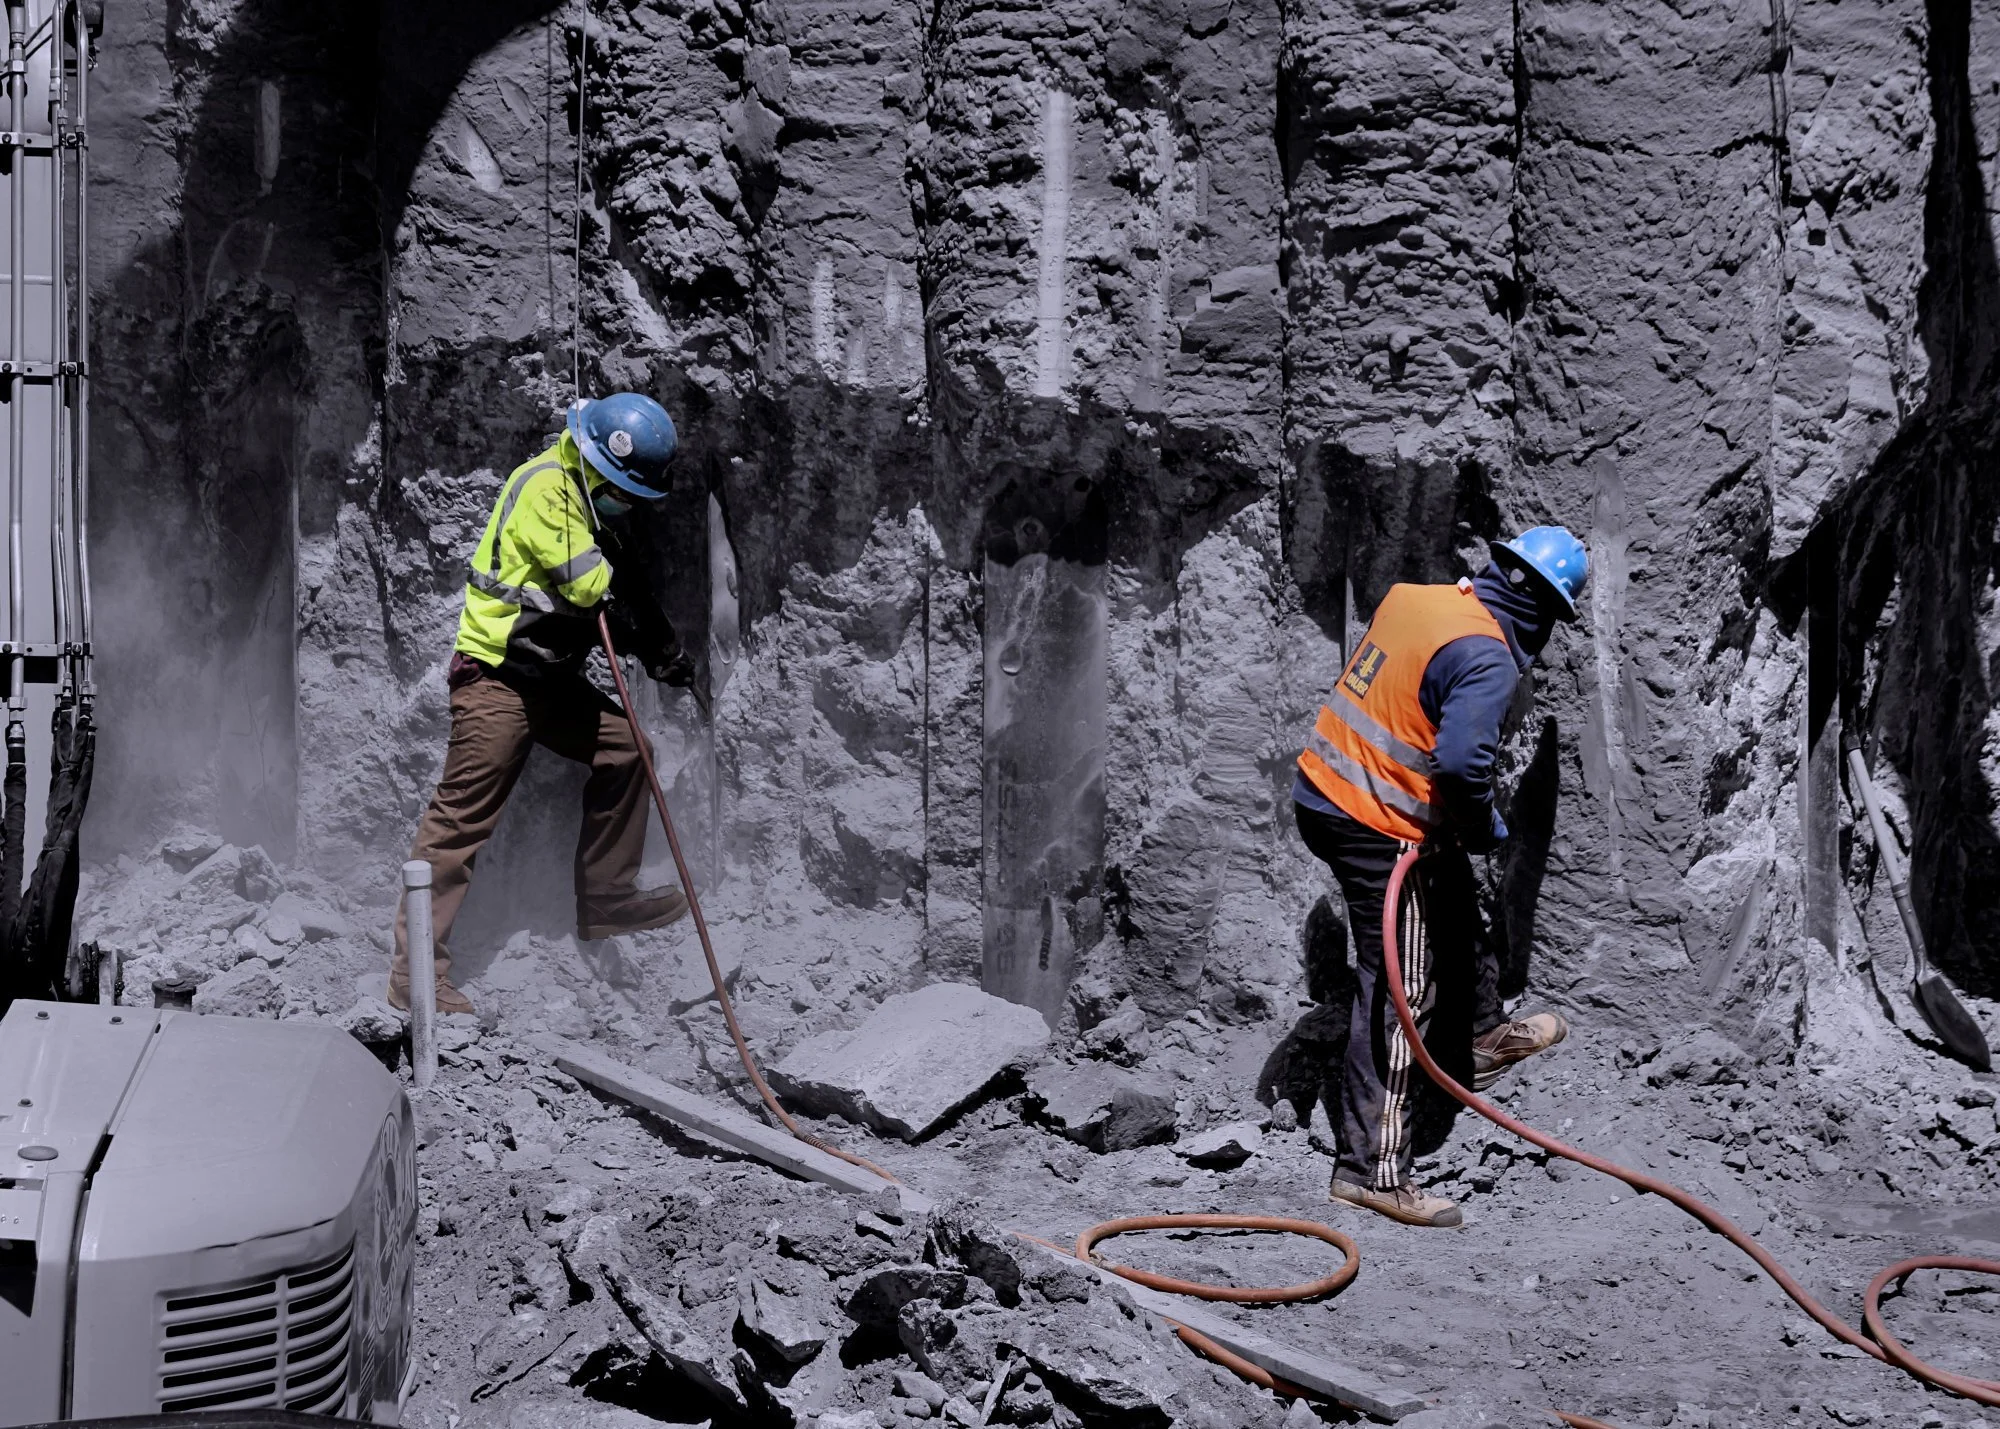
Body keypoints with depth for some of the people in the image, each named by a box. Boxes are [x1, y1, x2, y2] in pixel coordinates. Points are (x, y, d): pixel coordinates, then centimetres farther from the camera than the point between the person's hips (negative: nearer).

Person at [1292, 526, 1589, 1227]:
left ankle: (1484, 1037, 53)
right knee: (1399, 993, -1)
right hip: (1379, 829, -9)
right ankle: (1372, 1168, 4)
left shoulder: (1412, 596, 3)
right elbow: (1462, 763, -32)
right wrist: (1484, 828, -13)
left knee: (1456, 908, 30)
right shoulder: (1488, 660, -21)